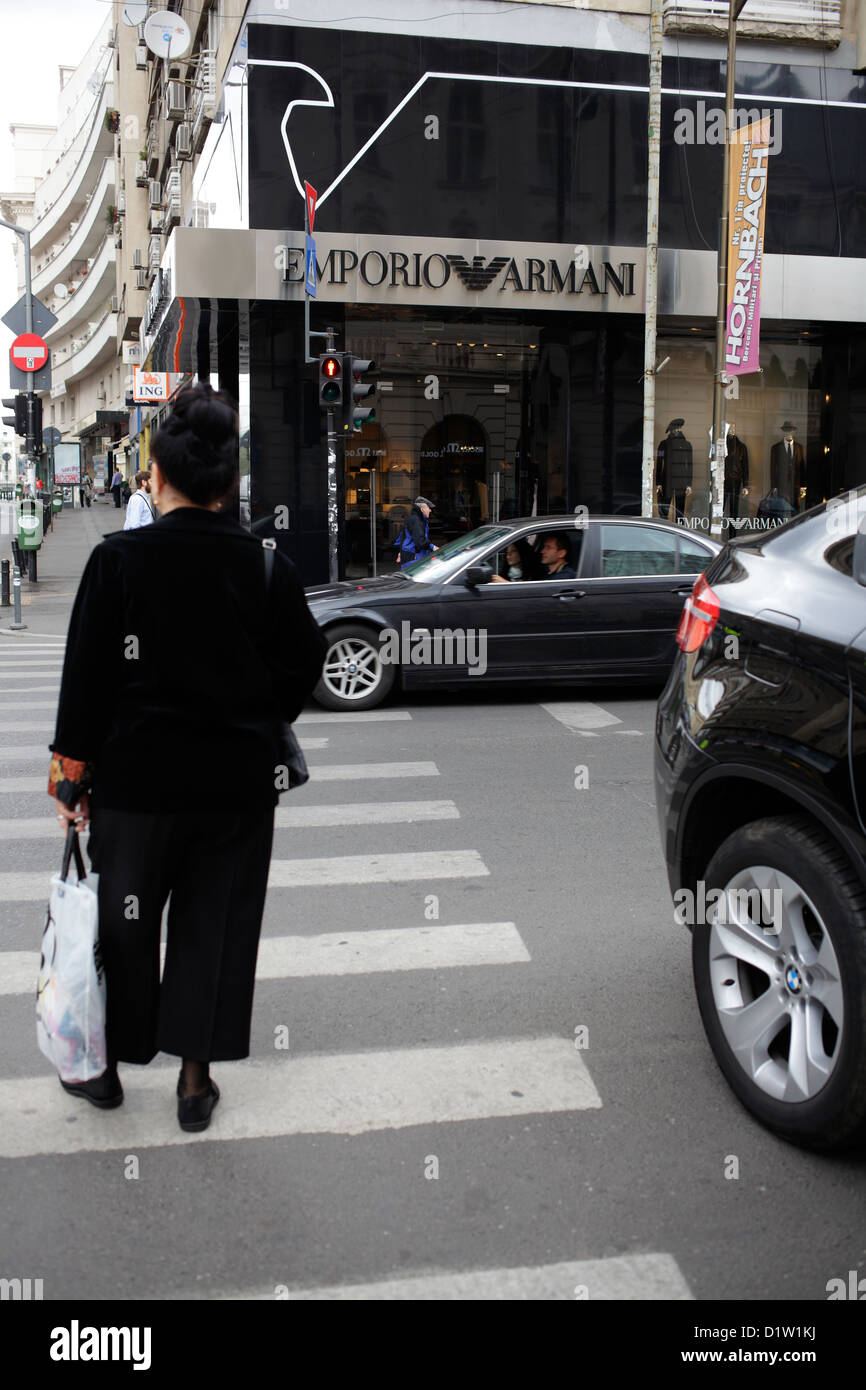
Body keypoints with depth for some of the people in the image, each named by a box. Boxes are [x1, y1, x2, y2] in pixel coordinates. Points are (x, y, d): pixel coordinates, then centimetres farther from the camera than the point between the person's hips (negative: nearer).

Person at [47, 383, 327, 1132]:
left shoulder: (119, 559, -12)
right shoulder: (266, 564, -5)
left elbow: (88, 673, -8)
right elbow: (304, 662, 2)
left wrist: (73, 766, 1)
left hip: (140, 775, -1)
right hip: (241, 780, 2)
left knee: (124, 921, 16)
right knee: (217, 924, 14)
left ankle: (106, 1065, 32)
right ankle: (196, 1077, 22)